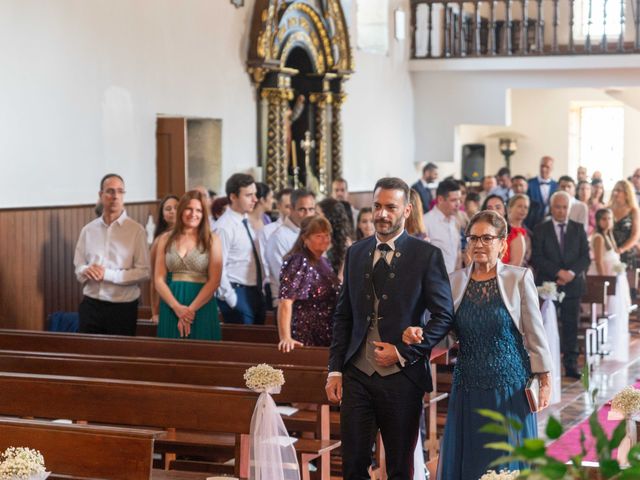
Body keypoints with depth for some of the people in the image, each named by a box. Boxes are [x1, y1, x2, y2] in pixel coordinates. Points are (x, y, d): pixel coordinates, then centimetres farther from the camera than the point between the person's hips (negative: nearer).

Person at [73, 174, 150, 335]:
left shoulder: (136, 230, -4)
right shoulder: (88, 230, 8)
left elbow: (143, 272, -9)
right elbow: (78, 267, 12)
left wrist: (107, 274, -17)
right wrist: (86, 271, -12)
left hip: (123, 308, -3)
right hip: (91, 306, 3)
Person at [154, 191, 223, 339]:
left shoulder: (212, 240, 3)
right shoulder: (166, 239, 8)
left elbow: (214, 281, -4)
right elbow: (159, 279, 3)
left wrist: (191, 309, -13)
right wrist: (177, 307, -12)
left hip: (202, 309, -2)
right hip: (171, 309, 2)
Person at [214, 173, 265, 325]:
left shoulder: (246, 223, 11)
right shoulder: (224, 227, -16)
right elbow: (218, 269, -19)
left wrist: (259, 293, 16)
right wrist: (232, 300, -17)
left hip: (255, 293, 9)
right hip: (239, 294, -9)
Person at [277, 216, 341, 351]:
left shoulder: (324, 262, 11)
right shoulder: (298, 262, -13)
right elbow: (285, 301, -24)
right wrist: (285, 338, -31)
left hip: (327, 339, 8)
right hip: (305, 340, -8)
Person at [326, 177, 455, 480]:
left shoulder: (427, 255, -3)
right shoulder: (355, 253, 10)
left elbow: (444, 315, -4)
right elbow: (343, 316, 12)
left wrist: (403, 352, -12)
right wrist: (335, 369, 5)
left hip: (402, 376, -3)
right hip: (357, 374, 3)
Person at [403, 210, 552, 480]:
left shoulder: (519, 278, -3)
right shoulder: (454, 281, 6)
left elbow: (534, 333, -1)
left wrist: (544, 381, -2)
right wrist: (417, 334, -9)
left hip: (510, 386, -3)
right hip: (468, 387, 3)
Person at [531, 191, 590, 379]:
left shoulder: (578, 229, 9)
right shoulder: (540, 230, 3)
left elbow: (586, 257, 4)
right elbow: (536, 258, -4)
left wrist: (572, 272, -13)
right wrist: (558, 271, -14)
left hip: (572, 284, 2)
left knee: (570, 326, 2)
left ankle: (571, 365, 7)